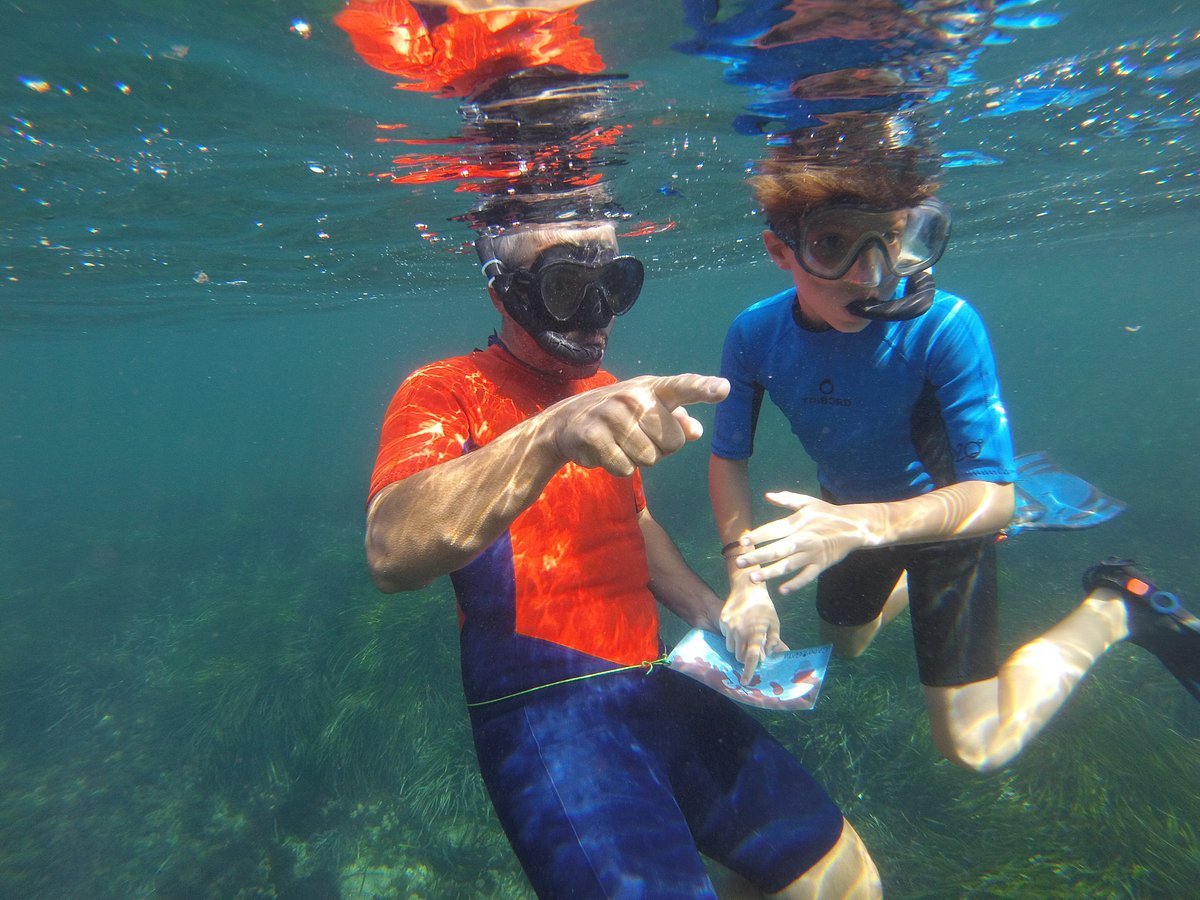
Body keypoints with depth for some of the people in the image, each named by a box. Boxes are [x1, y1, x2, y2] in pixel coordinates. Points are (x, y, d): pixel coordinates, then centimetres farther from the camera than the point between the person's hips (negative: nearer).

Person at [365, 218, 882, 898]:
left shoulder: (605, 394, 12)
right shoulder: (446, 392, -9)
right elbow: (392, 551, -29)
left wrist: (714, 614, 10)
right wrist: (548, 433, -43)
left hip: (651, 685, 7)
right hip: (544, 709, -6)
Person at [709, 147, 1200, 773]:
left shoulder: (944, 328, -34)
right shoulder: (754, 335, -22)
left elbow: (993, 497, -32)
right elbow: (728, 458, -11)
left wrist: (863, 526, -49)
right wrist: (745, 579, -22)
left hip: (944, 512, -4)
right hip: (847, 512, 5)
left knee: (973, 744, 2)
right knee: (843, 643, 30)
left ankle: (1113, 607, 17)